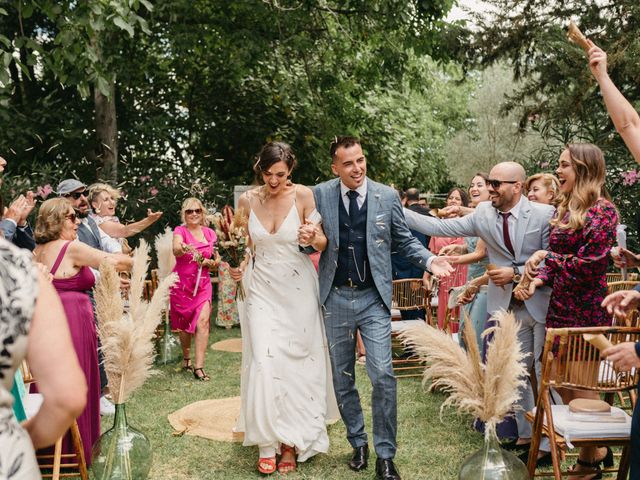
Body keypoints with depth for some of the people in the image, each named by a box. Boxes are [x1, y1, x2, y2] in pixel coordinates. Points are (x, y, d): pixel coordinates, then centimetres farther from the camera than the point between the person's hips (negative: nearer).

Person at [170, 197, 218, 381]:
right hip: (182, 283, -2)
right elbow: (176, 250, -26)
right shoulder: (180, 231, -4)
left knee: (202, 321, -14)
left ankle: (198, 366, -13)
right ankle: (186, 358, 33)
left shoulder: (210, 234, 8)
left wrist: (209, 262, -8)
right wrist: (183, 249, -50)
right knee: (184, 324, 9)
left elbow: (216, 261, 15)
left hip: (203, 283, 2)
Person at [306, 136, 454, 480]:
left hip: (374, 299, -2)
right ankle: (358, 443, 31)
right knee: (342, 378, 12)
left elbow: (404, 241, 6)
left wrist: (429, 261, -11)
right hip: (335, 298, 2)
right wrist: (305, 237, -15)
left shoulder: (387, 196, -2)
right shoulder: (320, 194, -1)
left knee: (382, 377, -8)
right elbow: (314, 238, 8)